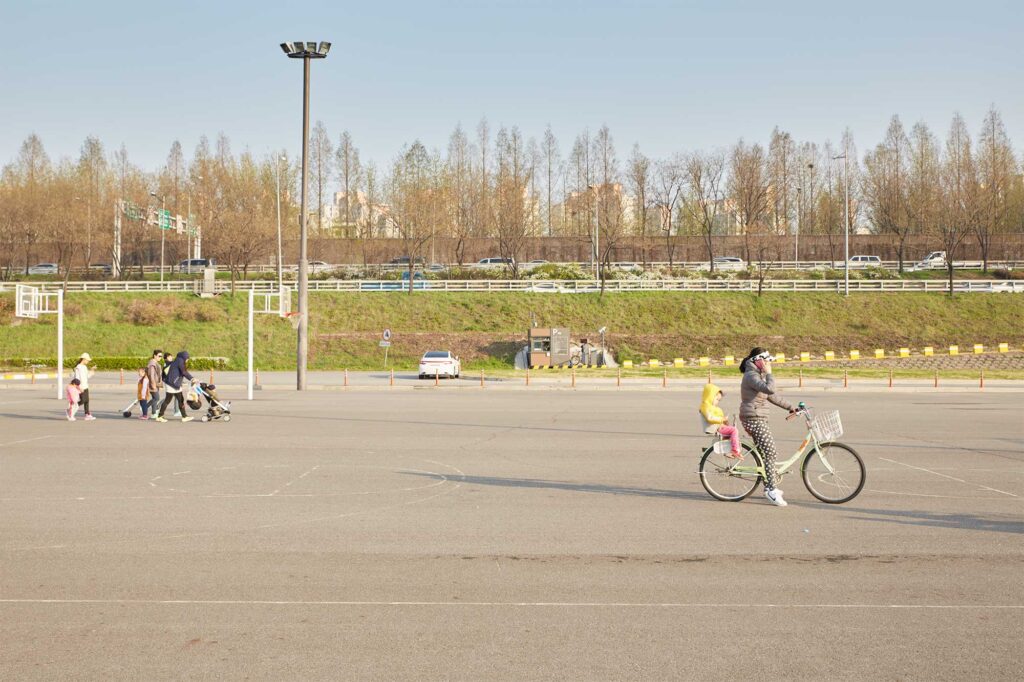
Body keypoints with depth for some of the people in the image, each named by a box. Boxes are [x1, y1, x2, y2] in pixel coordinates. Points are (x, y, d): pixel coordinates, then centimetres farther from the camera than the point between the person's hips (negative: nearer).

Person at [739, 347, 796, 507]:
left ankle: (769, 487, 24)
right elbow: (769, 389, -31)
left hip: (759, 419, 10)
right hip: (754, 419, -10)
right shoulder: (751, 376, -16)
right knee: (771, 453, -13)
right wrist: (769, 373, -17)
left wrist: (790, 407, 21)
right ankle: (772, 489, -12)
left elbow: (773, 396, 22)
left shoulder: (759, 375, 17)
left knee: (764, 453, 15)